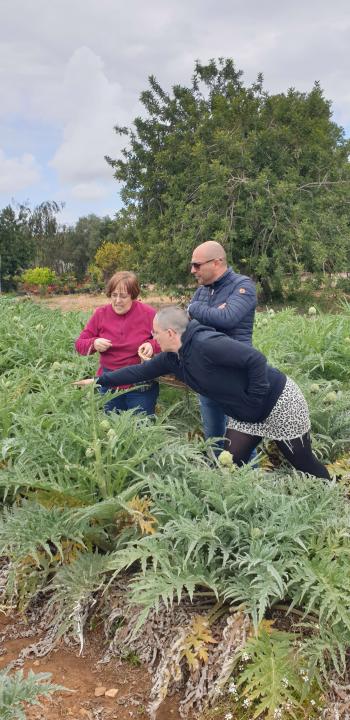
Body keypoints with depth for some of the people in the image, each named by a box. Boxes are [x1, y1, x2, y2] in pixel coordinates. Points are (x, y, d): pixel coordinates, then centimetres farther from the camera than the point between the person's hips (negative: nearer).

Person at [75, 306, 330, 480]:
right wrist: (100, 381, 10)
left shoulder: (205, 344, -30)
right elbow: (141, 371, 8)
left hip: (279, 403, -8)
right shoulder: (173, 358, -1)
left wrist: (255, 398, -24)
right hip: (244, 414, 8)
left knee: (305, 465, 7)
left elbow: (256, 359, -32)